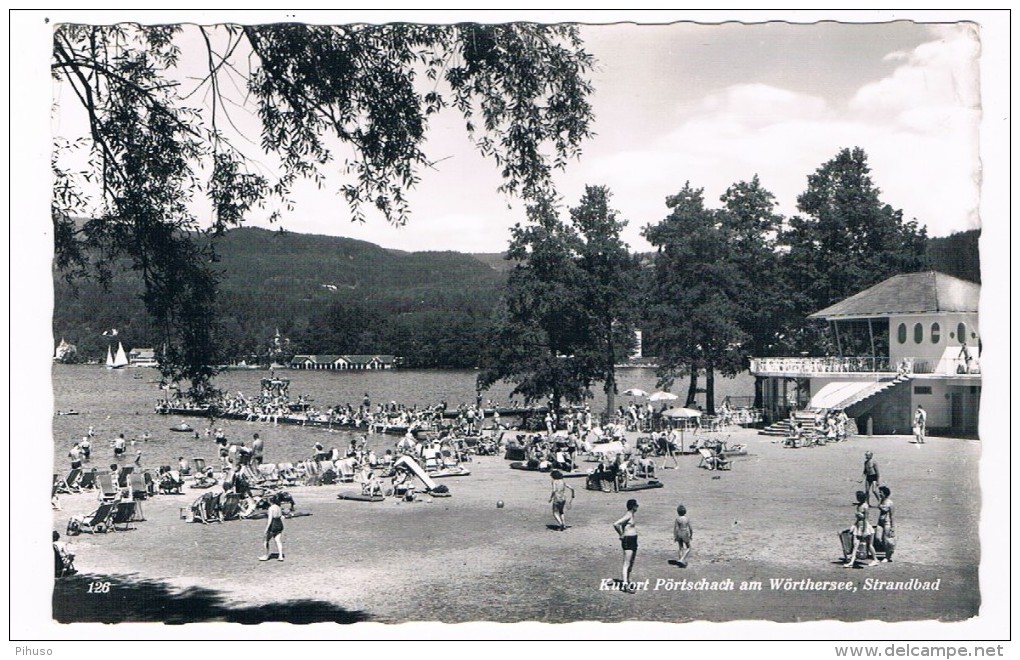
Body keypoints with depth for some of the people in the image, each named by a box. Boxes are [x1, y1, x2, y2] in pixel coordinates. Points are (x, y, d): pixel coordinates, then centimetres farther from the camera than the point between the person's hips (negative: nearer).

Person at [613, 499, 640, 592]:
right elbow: (615, 524, -27)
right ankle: (625, 584, -10)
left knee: (631, 563, 15)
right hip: (628, 540, -10)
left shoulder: (632, 514, 12)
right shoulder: (628, 515, -17)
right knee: (627, 563, -9)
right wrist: (621, 535, -16)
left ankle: (627, 582, 24)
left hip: (633, 540, 10)